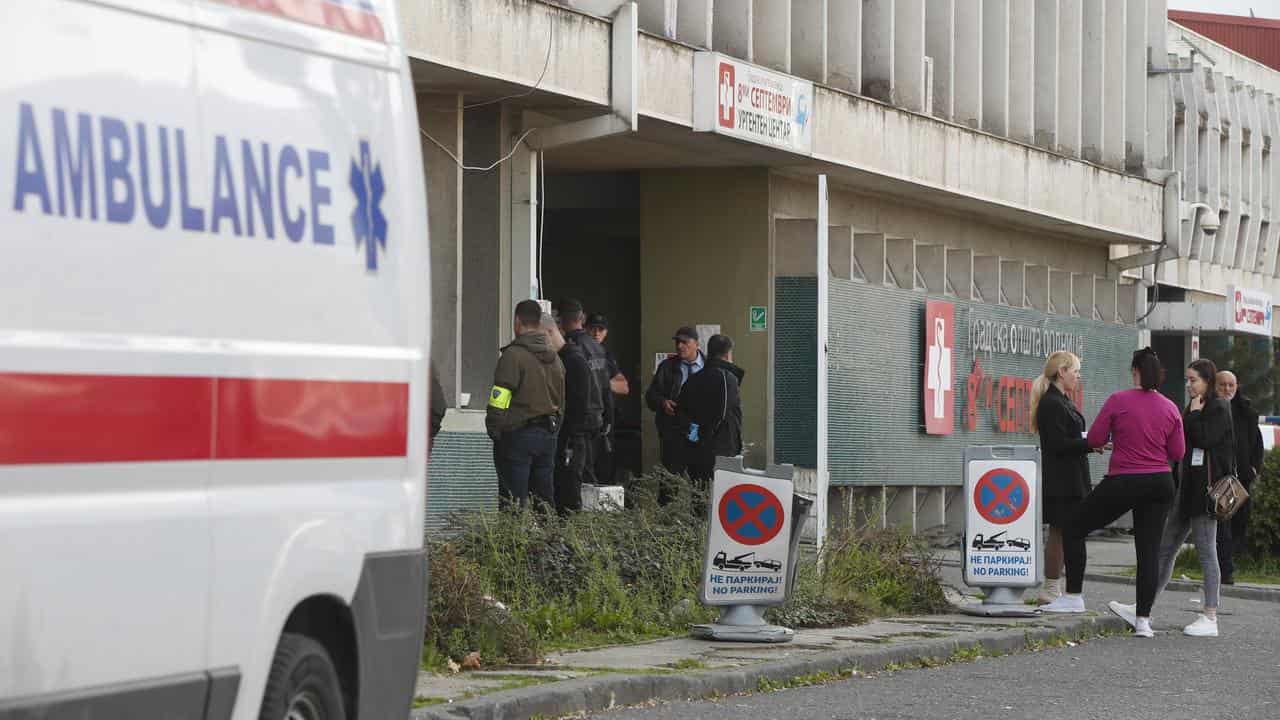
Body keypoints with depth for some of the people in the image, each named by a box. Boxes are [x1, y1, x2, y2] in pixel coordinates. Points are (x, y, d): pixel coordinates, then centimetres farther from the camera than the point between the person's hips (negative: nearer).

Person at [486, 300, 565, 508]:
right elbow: (561, 401, 19)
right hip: (548, 436, 7)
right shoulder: (555, 358, 13)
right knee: (545, 498, 11)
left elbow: (499, 400, -16)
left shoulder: (513, 355, -12)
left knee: (514, 502, -6)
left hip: (517, 435, -7)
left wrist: (493, 429, -6)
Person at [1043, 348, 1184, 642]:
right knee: (1149, 549, 8)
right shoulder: (1170, 409, 1)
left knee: (1073, 529, 11)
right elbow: (1177, 453, 5)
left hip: (1123, 482, -4)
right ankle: (1143, 618, 5)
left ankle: (1073, 596, 11)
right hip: (1160, 483, 4)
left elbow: (1094, 440, -7)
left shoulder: (1118, 401, -10)